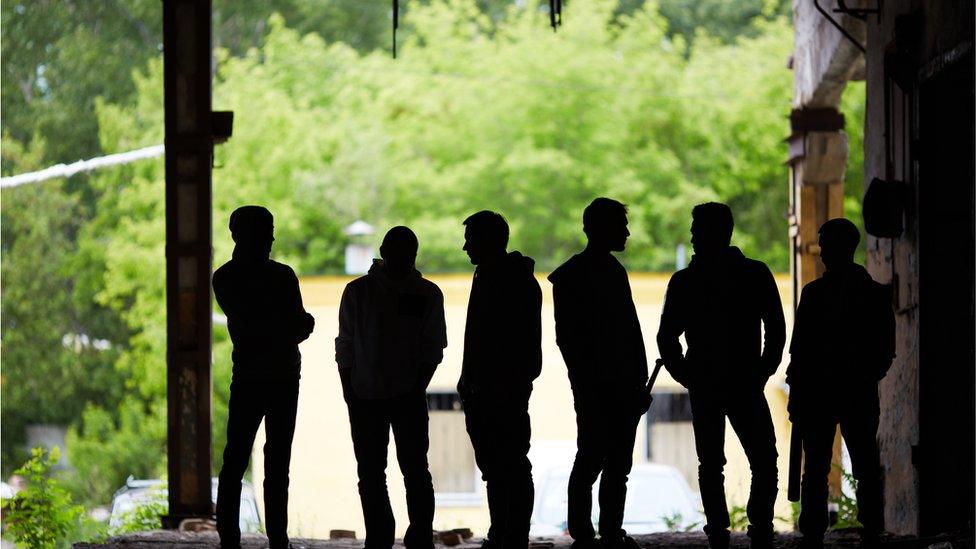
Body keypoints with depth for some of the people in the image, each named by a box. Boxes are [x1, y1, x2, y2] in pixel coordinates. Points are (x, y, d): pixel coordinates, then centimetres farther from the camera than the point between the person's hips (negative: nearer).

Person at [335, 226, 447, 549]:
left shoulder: (427, 294, 5)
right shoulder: (358, 292, 3)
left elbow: (433, 349, 5)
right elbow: (345, 348, 5)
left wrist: (418, 387, -7)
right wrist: (350, 394, -1)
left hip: (408, 397, -1)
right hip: (365, 397, 1)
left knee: (415, 469, -6)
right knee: (370, 472, 3)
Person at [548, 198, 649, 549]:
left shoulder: (614, 272, 17)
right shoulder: (570, 277, -4)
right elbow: (567, 336, -9)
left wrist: (639, 381, 11)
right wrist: (585, 384, -13)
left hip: (622, 386, 7)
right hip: (594, 388, -7)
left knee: (617, 465, 7)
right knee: (590, 461, -7)